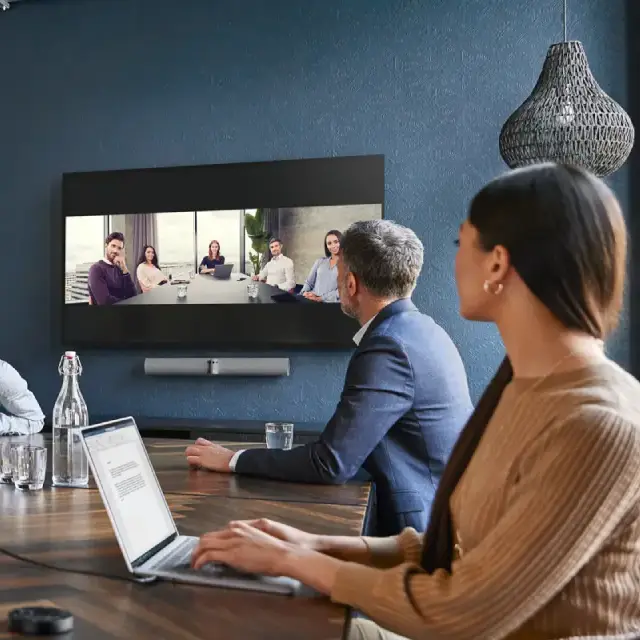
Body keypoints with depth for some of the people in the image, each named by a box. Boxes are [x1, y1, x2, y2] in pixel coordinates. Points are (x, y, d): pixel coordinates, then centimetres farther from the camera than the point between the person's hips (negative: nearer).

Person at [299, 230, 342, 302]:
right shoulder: (320, 261, 21)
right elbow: (309, 282, 19)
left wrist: (321, 298, -15)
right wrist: (305, 293, -3)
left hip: (331, 303, -4)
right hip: (312, 302, 4)